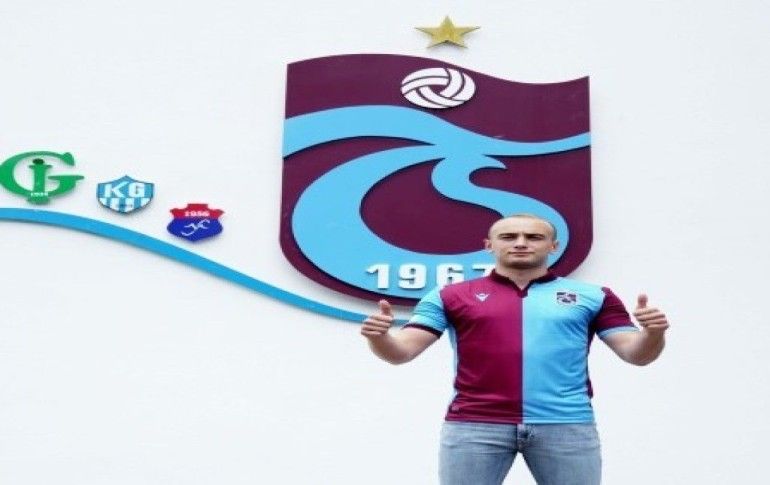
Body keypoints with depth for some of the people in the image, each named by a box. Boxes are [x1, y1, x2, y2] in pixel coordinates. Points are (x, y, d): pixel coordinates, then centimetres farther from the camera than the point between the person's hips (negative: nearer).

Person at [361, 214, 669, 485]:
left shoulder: (592, 296, 10)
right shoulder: (451, 296, 8)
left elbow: (636, 353, 7)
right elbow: (401, 352, 2)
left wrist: (653, 333, -16)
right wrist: (378, 336, -21)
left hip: (567, 424, 1)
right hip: (474, 424, 0)